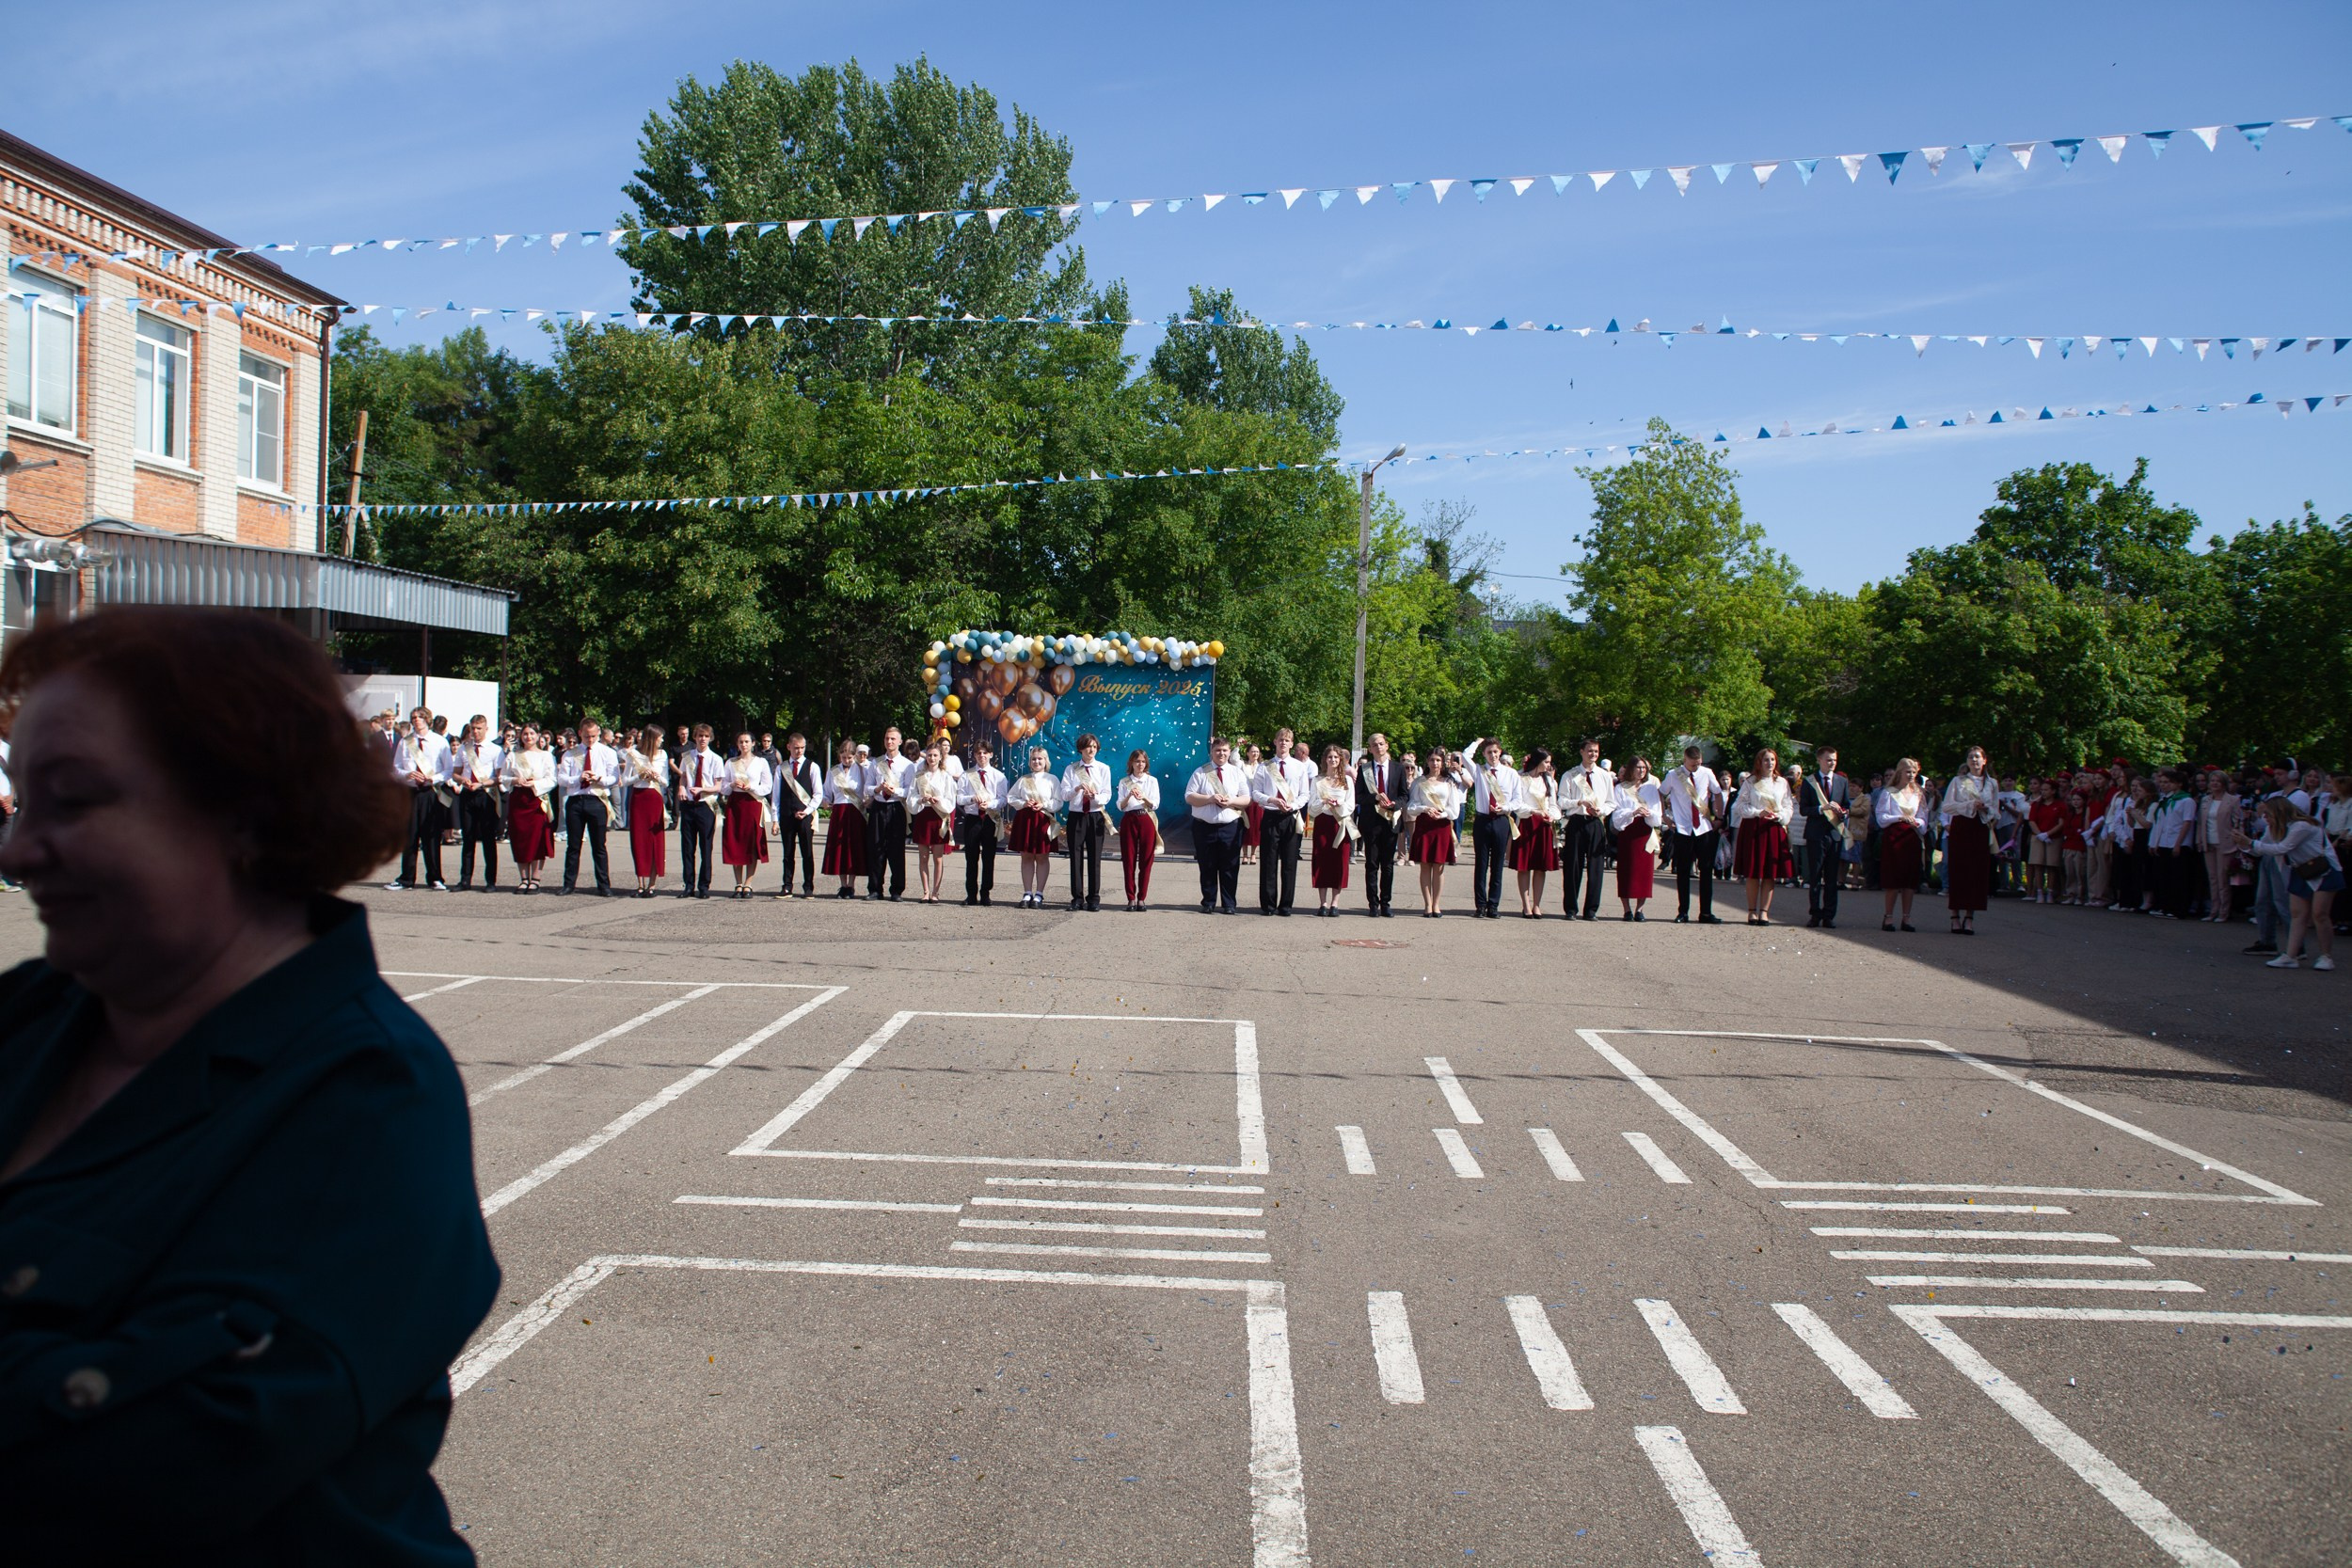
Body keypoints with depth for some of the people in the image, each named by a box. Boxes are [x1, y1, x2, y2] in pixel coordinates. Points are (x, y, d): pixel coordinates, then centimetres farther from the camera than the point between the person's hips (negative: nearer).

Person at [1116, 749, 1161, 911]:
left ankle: (1141, 898, 4)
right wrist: (1129, 796, -18)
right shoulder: (1124, 782, 9)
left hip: (1147, 820, 0)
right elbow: (1120, 806, 1)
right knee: (1128, 860, -2)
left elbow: (1155, 805, 0)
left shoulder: (1152, 781, 9)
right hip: (1129, 820, 0)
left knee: (1146, 861, -2)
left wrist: (1143, 797, -19)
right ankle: (1131, 898, 3)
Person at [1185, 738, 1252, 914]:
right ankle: (1208, 903, 14)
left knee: (1230, 868, 2)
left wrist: (1231, 802, -14)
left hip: (1231, 827, 0)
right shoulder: (1200, 772, 5)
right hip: (1204, 827, 0)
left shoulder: (1237, 773, 9)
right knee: (1207, 868, 5)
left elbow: (1247, 799, 5)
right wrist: (1210, 799, -15)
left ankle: (1229, 904, 9)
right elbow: (1189, 797, -1)